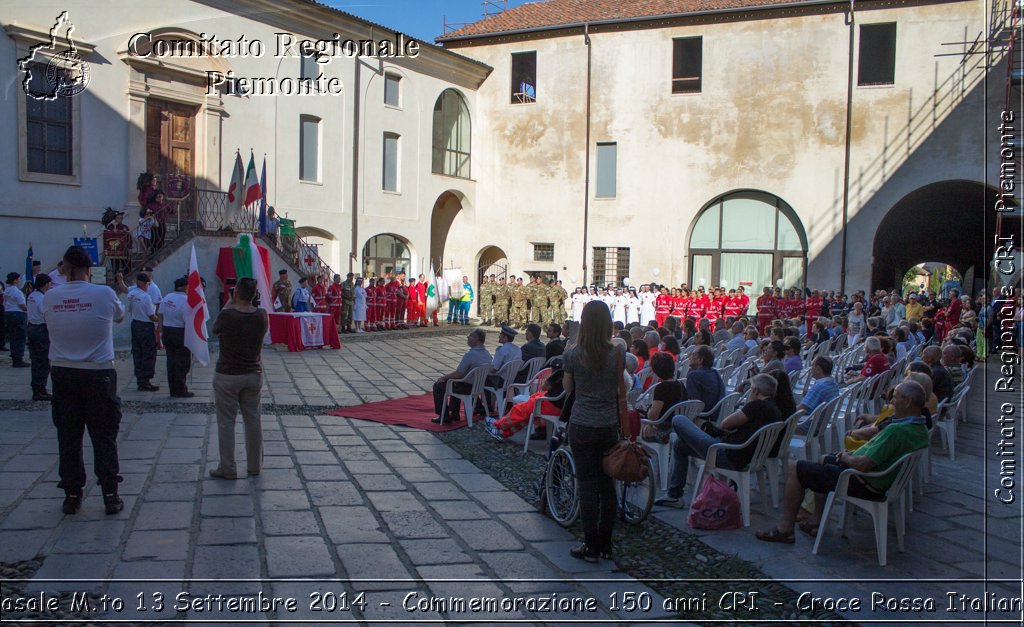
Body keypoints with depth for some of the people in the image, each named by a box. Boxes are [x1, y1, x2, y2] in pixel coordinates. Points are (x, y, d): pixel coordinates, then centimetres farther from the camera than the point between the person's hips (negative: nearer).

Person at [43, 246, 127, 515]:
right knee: (104, 437, 5)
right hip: (98, 373, -2)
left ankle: (72, 495, 15)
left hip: (62, 373, 2)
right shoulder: (104, 294, -10)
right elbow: (120, 316, 9)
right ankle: (110, 496, 7)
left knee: (68, 436, 10)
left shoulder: (50, 298, -3)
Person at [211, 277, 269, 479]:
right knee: (253, 420, 13)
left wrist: (227, 306, 9)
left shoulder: (227, 315, -18)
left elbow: (215, 330, 3)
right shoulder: (262, 315, -7)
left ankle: (228, 469, 10)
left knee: (226, 421, 6)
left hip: (227, 376, -4)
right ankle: (255, 465, 22)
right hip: (253, 375, 4)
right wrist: (247, 305, 12)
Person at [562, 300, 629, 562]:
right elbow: (621, 394, 0)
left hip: (581, 427, -2)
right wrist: (626, 429, 8)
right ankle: (605, 545, 20)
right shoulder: (617, 354, -5)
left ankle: (591, 546, 9)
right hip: (609, 426, 2)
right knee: (607, 486, 11)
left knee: (587, 486, 5)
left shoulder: (573, 355, -8)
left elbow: (568, 388, 5)